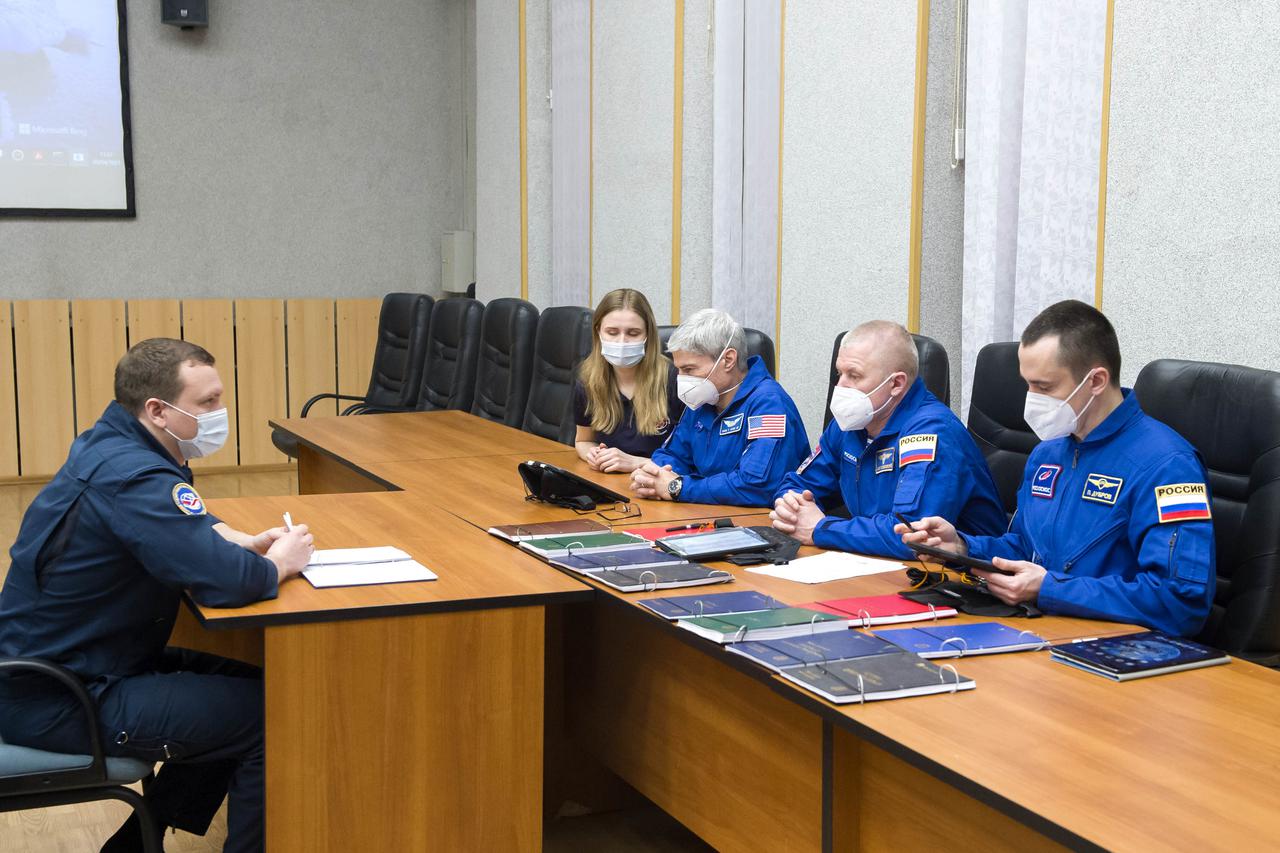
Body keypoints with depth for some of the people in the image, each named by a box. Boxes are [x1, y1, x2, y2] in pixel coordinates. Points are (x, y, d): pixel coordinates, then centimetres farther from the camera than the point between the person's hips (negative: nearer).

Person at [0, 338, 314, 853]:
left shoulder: (111, 445, 5)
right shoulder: (134, 478, -25)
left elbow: (184, 526, 22)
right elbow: (227, 580, -34)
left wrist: (246, 541, 2)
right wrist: (279, 563, -11)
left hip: (47, 665, 10)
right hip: (58, 705, -10)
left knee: (246, 682, 17)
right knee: (269, 715, -13)